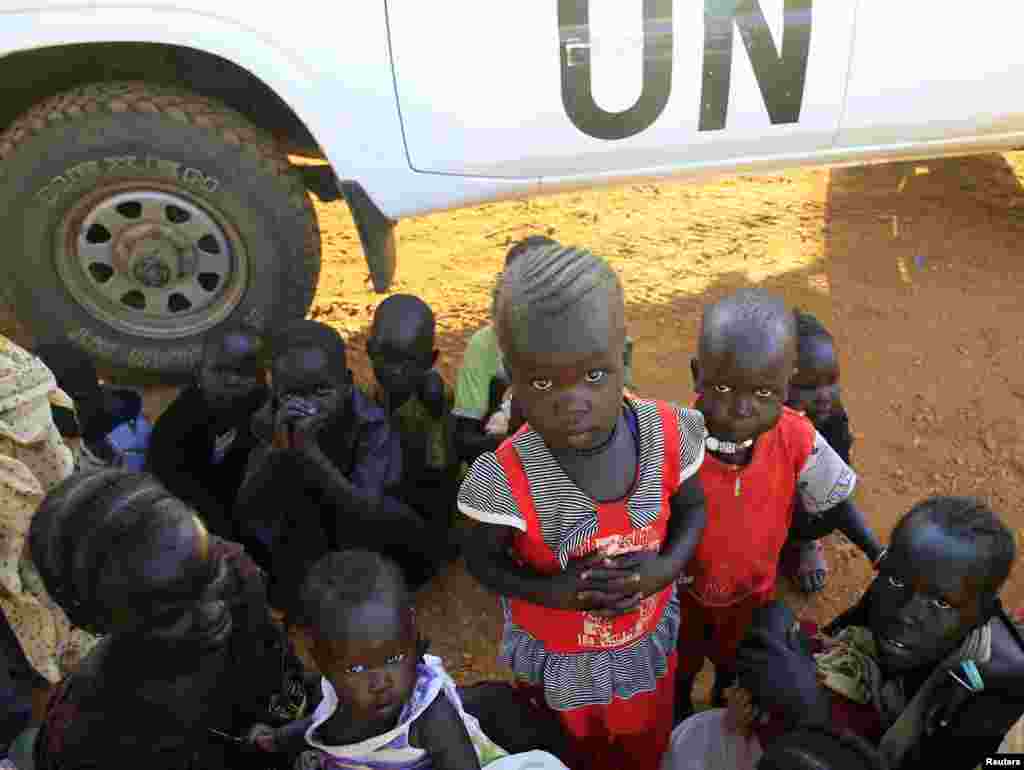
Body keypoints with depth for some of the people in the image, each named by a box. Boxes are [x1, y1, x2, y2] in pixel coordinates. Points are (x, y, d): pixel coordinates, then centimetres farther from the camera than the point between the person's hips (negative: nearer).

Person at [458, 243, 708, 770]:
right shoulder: (507, 481, -34)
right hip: (556, 658, -2)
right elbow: (482, 560, -15)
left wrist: (666, 567, -25)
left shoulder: (666, 436, -26)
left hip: (647, 642, 3)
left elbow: (691, 508, -6)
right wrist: (552, 592, -30)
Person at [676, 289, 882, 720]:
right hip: (682, 590, -2)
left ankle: (725, 708, 65)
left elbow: (832, 501, -7)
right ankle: (680, 717, 60)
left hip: (753, 588, 3)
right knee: (680, 664, 28)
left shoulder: (796, 440, -26)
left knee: (734, 659, 33)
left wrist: (880, 555, -12)